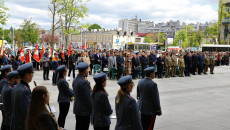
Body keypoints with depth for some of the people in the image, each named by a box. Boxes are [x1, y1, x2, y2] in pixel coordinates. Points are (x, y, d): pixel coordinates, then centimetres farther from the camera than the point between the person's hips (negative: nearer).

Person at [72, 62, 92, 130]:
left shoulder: (75, 80, 6)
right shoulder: (84, 82, -23)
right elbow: (88, 98, -20)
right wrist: (91, 109, -11)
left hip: (77, 108, 9)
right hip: (84, 110, -9)